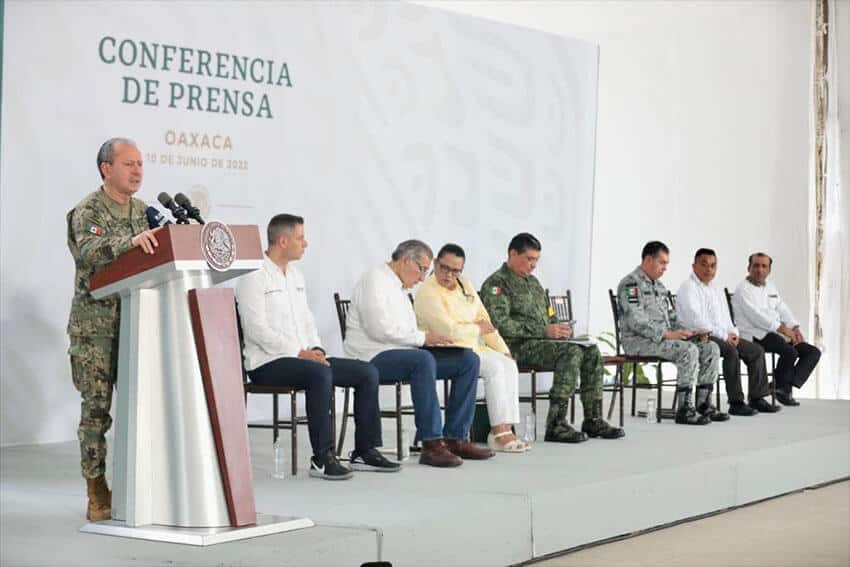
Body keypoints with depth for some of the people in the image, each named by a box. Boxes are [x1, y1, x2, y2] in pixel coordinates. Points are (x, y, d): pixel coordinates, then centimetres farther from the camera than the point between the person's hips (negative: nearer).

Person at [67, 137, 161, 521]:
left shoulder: (144, 211, 14)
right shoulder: (87, 212, -7)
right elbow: (90, 251, -26)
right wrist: (130, 240, -42)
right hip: (95, 326, -5)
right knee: (97, 407, -3)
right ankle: (97, 495, 4)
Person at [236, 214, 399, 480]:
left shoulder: (295, 274, 18)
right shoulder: (253, 276, -9)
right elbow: (257, 330, -17)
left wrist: (315, 349, 1)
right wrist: (299, 352, -20)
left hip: (302, 357, 9)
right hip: (267, 364, -9)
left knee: (367, 372, -5)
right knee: (320, 374, -37)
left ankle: (365, 451, -2)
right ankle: (322, 458, -31)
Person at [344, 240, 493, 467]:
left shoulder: (399, 288, 22)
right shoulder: (375, 281, -8)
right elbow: (380, 329, -21)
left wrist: (428, 338, 4)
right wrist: (422, 338, -16)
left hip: (403, 352, 10)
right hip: (374, 357, -10)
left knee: (469, 359, -3)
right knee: (424, 360, -38)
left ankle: (455, 438, -6)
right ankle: (432, 444, -37)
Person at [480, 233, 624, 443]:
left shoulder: (533, 282, 24)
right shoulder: (496, 283, -5)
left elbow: (548, 315, 32)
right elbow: (500, 324, -18)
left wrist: (559, 328, 5)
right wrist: (544, 331, -21)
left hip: (541, 341, 9)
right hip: (517, 346, -9)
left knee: (591, 352, -9)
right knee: (571, 352, -29)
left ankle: (593, 419, -7)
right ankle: (556, 425, -32)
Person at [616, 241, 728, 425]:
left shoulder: (659, 286, 21)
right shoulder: (631, 284, -10)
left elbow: (671, 317, 24)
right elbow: (637, 322, -20)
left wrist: (688, 332, 5)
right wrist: (667, 334, -26)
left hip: (663, 339, 9)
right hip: (639, 340, -9)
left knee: (711, 348, -4)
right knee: (689, 351, -30)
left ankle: (704, 404, -3)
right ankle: (684, 410, -26)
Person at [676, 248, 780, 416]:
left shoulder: (716, 290, 22)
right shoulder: (688, 288, -7)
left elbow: (725, 317, 24)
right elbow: (696, 320, -17)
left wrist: (733, 333, 1)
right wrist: (724, 336, -18)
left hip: (723, 336, 9)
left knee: (756, 350, -3)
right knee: (731, 351, -32)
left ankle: (757, 398, -1)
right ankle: (736, 403, -29)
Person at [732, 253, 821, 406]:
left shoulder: (771, 287, 22)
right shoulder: (743, 289, -4)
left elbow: (783, 310, 17)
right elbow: (756, 315, -17)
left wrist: (795, 328, -3)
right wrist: (782, 329, -22)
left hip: (776, 334, 9)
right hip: (756, 336, -9)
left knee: (813, 352, -5)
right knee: (790, 351, -32)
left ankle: (787, 385, -15)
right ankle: (782, 388, -12)